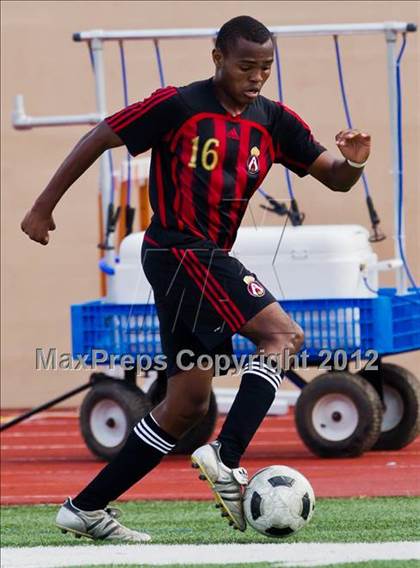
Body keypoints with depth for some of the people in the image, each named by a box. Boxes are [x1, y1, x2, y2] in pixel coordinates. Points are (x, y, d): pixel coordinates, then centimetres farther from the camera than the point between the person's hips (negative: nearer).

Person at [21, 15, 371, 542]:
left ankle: (86, 508, 12)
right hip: (178, 252, -8)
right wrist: (44, 206, 1)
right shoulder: (178, 105, -8)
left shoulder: (274, 121, 9)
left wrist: (352, 163, -15)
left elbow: (334, 178, 10)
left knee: (187, 405, 8)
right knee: (283, 334, -21)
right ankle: (225, 458, -27)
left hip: (210, 260, 8)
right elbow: (99, 138, -1)